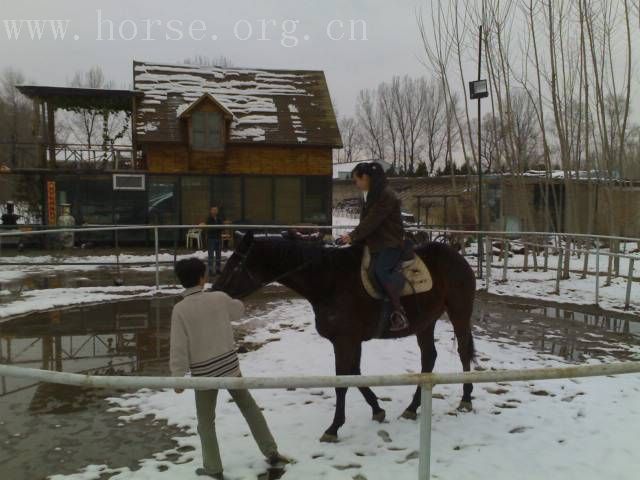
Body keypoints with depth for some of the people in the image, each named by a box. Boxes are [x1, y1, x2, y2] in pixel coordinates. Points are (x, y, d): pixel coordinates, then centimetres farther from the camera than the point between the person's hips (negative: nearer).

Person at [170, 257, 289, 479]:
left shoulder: (180, 309, -14)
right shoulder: (220, 298, -6)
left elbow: (178, 347, -14)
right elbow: (239, 311, 16)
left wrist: (178, 376, -5)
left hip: (203, 373, -2)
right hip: (230, 365, 3)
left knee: (206, 422, 16)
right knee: (249, 407, 19)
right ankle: (271, 452, 25)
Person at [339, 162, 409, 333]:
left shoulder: (386, 195, -14)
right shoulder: (369, 195, 16)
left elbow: (372, 221, -20)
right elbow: (365, 221, 16)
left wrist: (353, 236, -17)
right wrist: (353, 236, 2)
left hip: (391, 243, -10)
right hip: (375, 243, 10)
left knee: (380, 271, -31)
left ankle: (398, 314, -27)